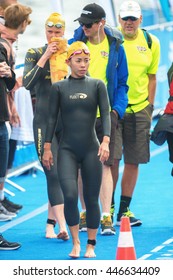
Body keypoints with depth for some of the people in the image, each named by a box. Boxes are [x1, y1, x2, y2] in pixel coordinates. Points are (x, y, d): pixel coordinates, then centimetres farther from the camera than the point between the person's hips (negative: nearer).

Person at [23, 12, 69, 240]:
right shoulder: (34, 54, 4)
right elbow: (27, 83, -9)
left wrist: (66, 57, -9)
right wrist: (45, 57, -13)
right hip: (44, 120, -3)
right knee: (53, 173, -12)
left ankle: (51, 222, 17)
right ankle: (62, 225, -20)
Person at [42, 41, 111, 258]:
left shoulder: (97, 85, 2)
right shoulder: (59, 88, 4)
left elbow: (105, 114, -5)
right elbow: (52, 118, 5)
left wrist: (105, 142, -18)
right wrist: (47, 148, 1)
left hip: (91, 150, 0)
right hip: (67, 150, 0)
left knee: (92, 199, 4)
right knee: (70, 196, -16)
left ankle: (91, 246, 17)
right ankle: (75, 242, 0)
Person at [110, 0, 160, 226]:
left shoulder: (151, 43, 3)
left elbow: (152, 77, 12)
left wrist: (149, 108, 9)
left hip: (139, 108, 3)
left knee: (133, 161, 5)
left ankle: (124, 210, 15)